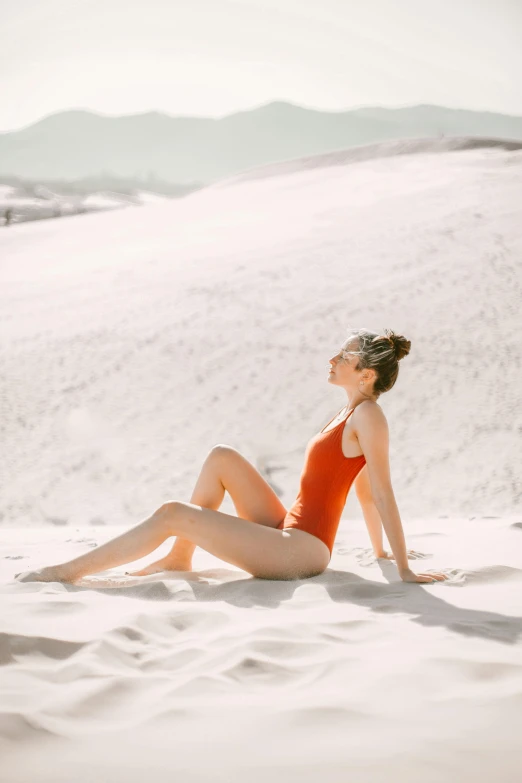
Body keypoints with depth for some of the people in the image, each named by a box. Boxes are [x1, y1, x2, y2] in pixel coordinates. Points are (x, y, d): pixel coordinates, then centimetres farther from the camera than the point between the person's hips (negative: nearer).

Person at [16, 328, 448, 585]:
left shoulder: (368, 415, -14)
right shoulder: (350, 414, 13)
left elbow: (382, 493, -17)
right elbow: (366, 493, 19)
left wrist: (405, 570, -16)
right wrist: (380, 553, 27)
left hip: (302, 550, -9)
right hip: (288, 534, 9)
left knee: (172, 513, -13)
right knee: (221, 457, 9)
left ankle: (71, 570, -1)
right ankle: (180, 557, 9)